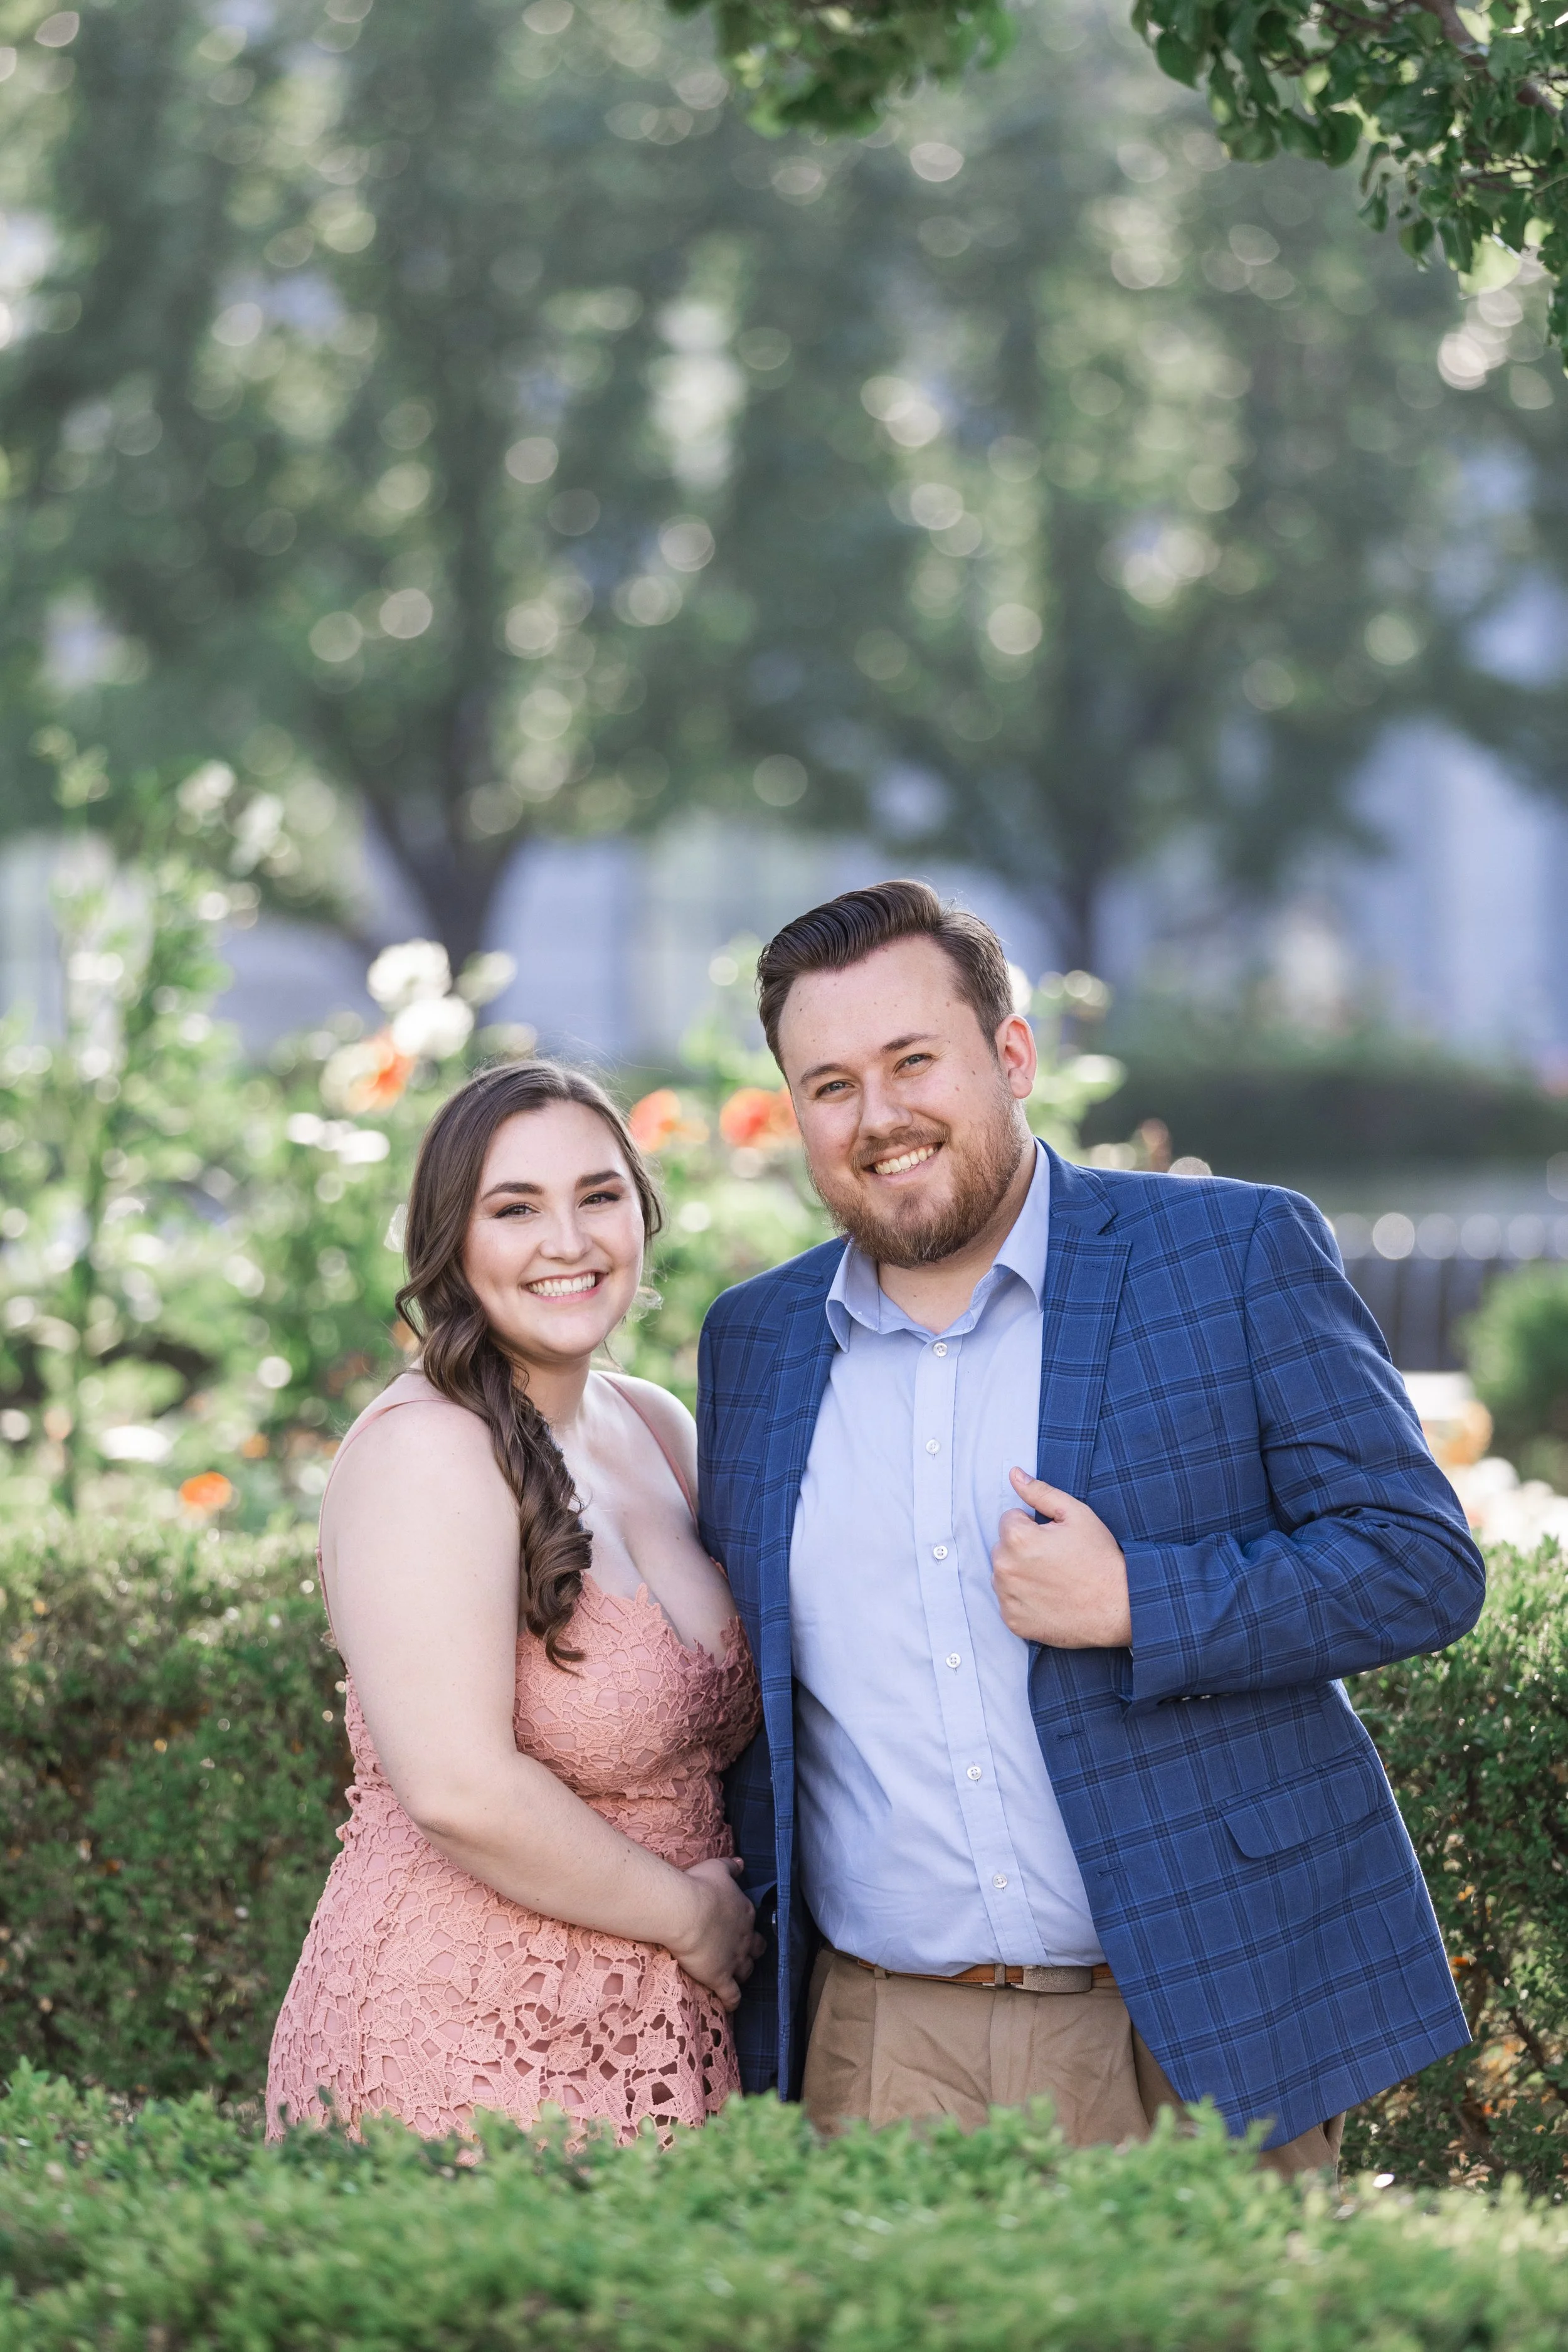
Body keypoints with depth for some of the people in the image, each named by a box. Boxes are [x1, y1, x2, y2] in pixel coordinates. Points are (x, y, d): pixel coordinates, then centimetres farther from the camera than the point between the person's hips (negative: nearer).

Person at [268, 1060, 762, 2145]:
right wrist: (690, 1915, -12)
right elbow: (460, 1789, -23)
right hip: (457, 2048, -7)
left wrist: (727, 1908, 5)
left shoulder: (657, 1426, 10)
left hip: (662, 2048, 7)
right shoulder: (426, 1452, -15)